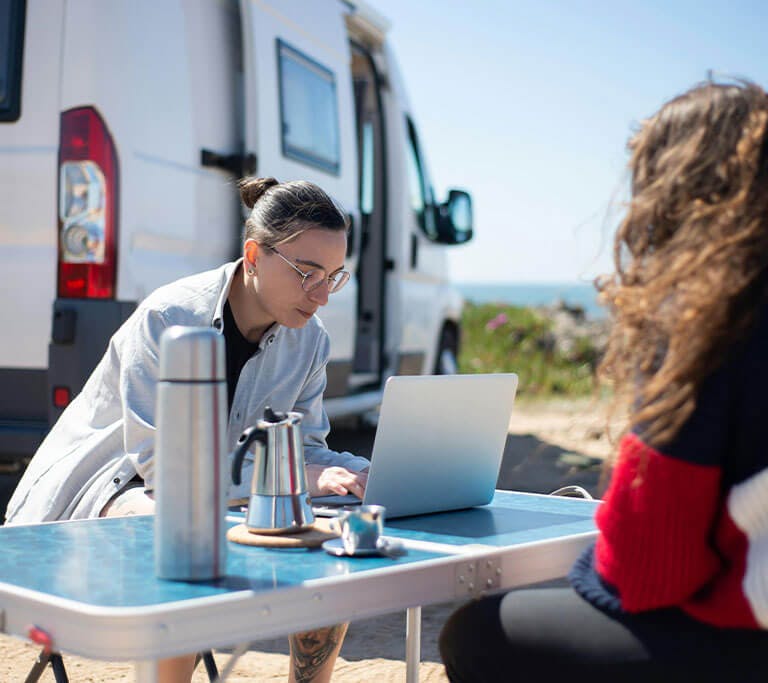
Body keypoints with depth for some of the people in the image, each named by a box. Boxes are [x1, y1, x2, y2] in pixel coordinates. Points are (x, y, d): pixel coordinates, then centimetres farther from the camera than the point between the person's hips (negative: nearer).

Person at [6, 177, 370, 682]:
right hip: (111, 484, -6)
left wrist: (368, 472, -22)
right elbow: (161, 464, -27)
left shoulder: (309, 340, -5)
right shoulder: (167, 318, -24)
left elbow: (303, 447, 0)